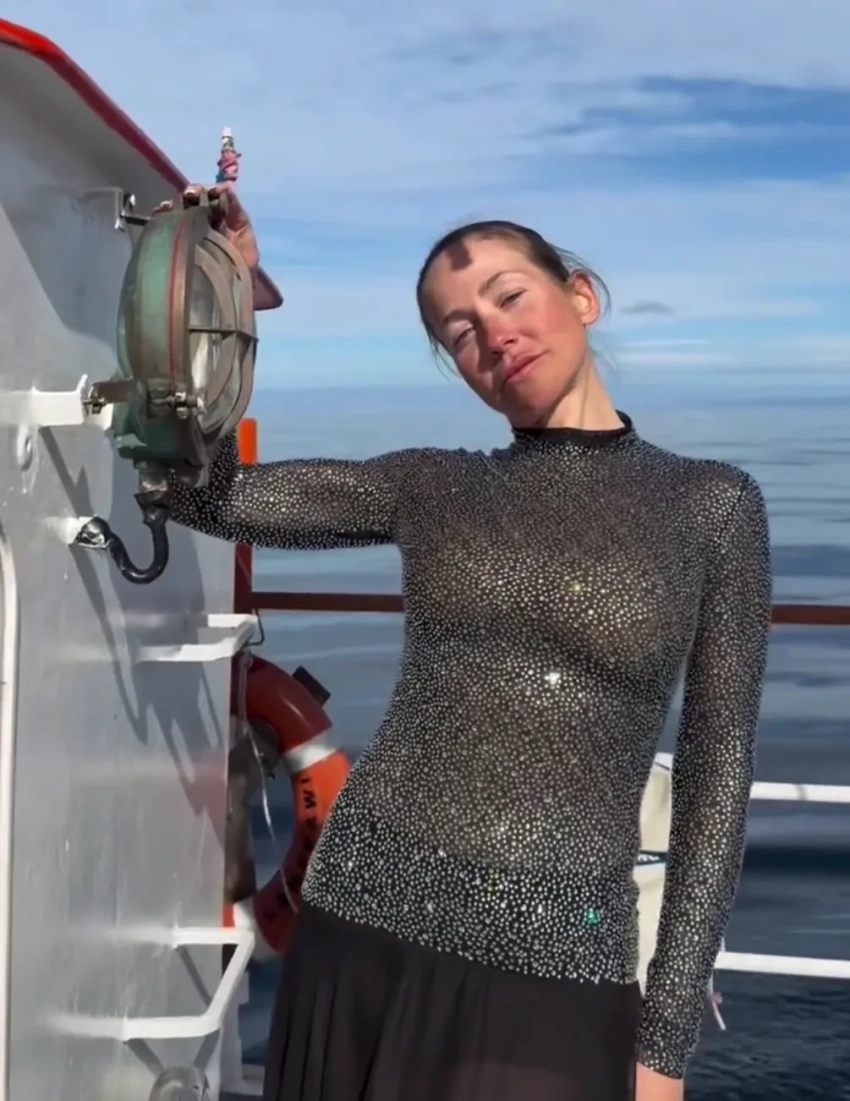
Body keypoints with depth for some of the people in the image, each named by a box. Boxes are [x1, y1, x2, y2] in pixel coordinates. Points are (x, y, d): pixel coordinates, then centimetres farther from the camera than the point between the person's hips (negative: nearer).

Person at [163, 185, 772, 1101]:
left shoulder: (711, 504, -1)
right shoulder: (429, 489, 6)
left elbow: (717, 774, -1)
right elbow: (205, 497, 5)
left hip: (558, 966, -2)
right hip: (371, 921, 3)